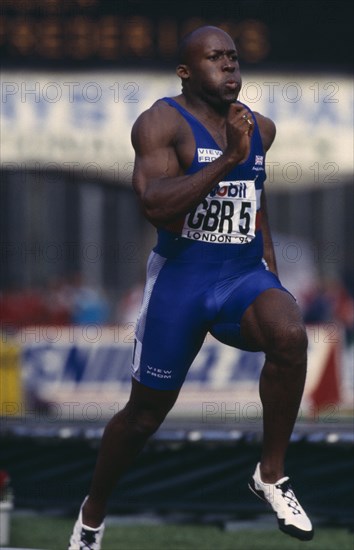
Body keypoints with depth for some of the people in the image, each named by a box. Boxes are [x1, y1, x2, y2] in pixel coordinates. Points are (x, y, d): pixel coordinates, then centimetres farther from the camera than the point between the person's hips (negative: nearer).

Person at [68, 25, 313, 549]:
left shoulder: (260, 128, 9)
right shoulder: (163, 123, -10)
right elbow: (155, 204, -25)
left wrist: (272, 275, 21)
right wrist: (228, 160, -27)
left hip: (245, 275, 3)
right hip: (180, 279, -3)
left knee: (290, 335, -30)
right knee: (146, 412, 6)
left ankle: (272, 474, -15)